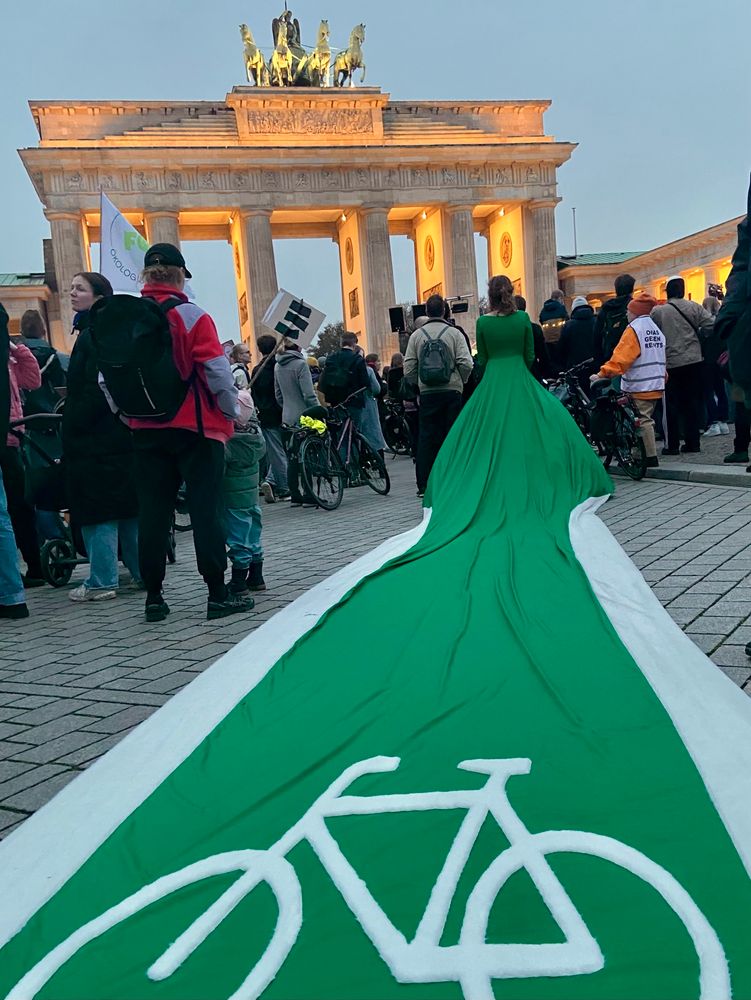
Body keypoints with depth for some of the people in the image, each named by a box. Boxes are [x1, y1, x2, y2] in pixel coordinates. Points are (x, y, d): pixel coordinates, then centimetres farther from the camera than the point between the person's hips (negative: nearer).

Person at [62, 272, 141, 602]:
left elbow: (95, 388, -19)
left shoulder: (92, 335, -13)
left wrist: (74, 427, -14)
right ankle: (143, 573, 19)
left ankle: (102, 582, 3)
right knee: (128, 507, 12)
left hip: (95, 439, -9)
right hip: (120, 435, 9)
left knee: (97, 511, -3)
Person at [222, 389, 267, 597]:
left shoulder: (227, 442, -21)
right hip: (252, 493, 7)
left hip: (232, 497, -7)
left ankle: (239, 581, 9)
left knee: (237, 537, 1)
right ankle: (256, 577, 25)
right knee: (253, 535, 16)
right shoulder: (256, 433, -3)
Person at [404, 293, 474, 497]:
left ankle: (424, 485, 4)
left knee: (426, 438, 4)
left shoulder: (417, 335, 5)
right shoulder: (454, 333, 0)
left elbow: (408, 369, 2)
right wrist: (461, 381, 11)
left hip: (427, 393, 1)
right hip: (452, 391, -1)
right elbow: (467, 364, -7)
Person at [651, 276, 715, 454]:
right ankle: (692, 443, 11)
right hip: (693, 361, 2)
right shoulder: (694, 307, -1)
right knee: (693, 402, 9)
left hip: (670, 363, -2)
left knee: (672, 405, 5)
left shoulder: (657, 311, -7)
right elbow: (711, 324, -4)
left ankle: (672, 445, 5)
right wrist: (696, 335, 12)